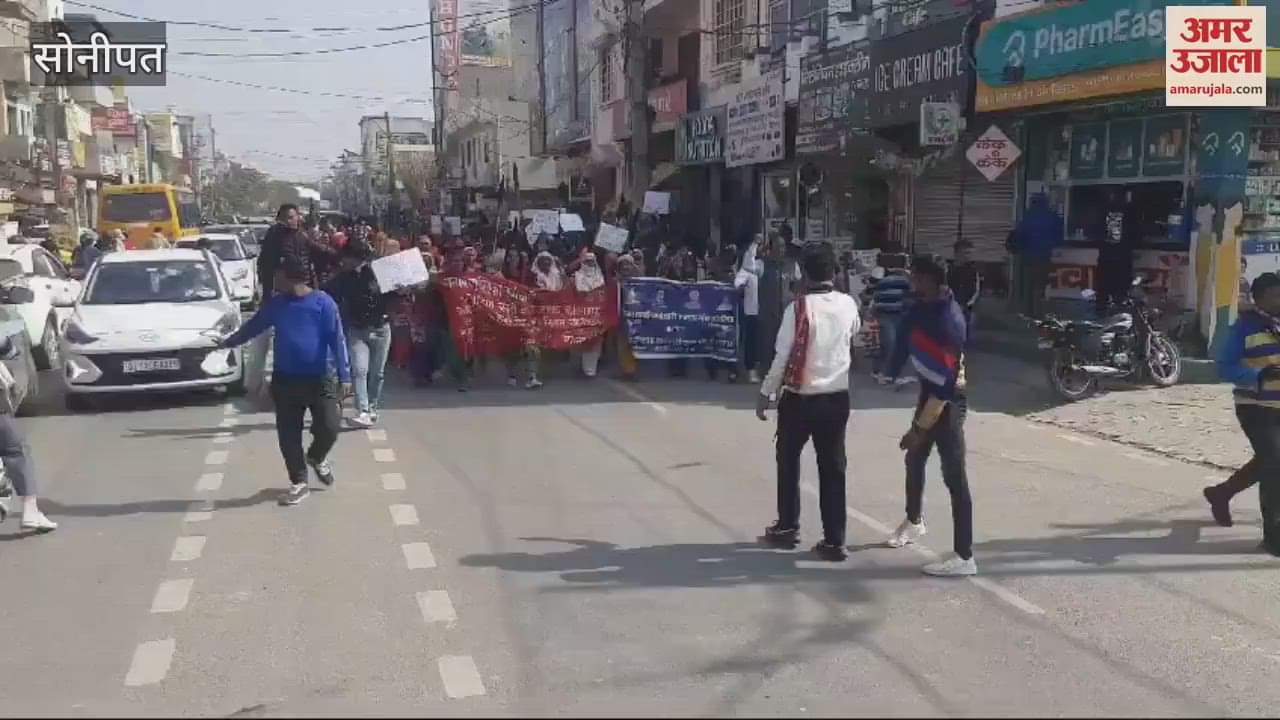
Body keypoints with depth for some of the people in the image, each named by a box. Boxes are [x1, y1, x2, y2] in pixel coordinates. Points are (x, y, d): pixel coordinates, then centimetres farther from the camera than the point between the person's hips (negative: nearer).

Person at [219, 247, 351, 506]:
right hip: (285, 380, 4)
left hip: (319, 379, -4)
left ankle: (316, 457, 22)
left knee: (328, 428, -12)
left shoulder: (323, 302, -11)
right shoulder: (276, 304, 3)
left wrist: (344, 376, -18)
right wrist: (228, 342, 29)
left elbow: (337, 340, -13)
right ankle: (299, 483, 18)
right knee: (288, 436, 3)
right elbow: (254, 326, 19)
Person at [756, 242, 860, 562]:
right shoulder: (848, 305, 0)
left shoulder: (798, 308, -15)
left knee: (788, 460, 16)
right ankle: (834, 541, 6)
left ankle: (787, 526, 27)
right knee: (833, 467, 7)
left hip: (799, 398, -3)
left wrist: (765, 393, -3)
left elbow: (782, 357, -14)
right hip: (837, 398, 3)